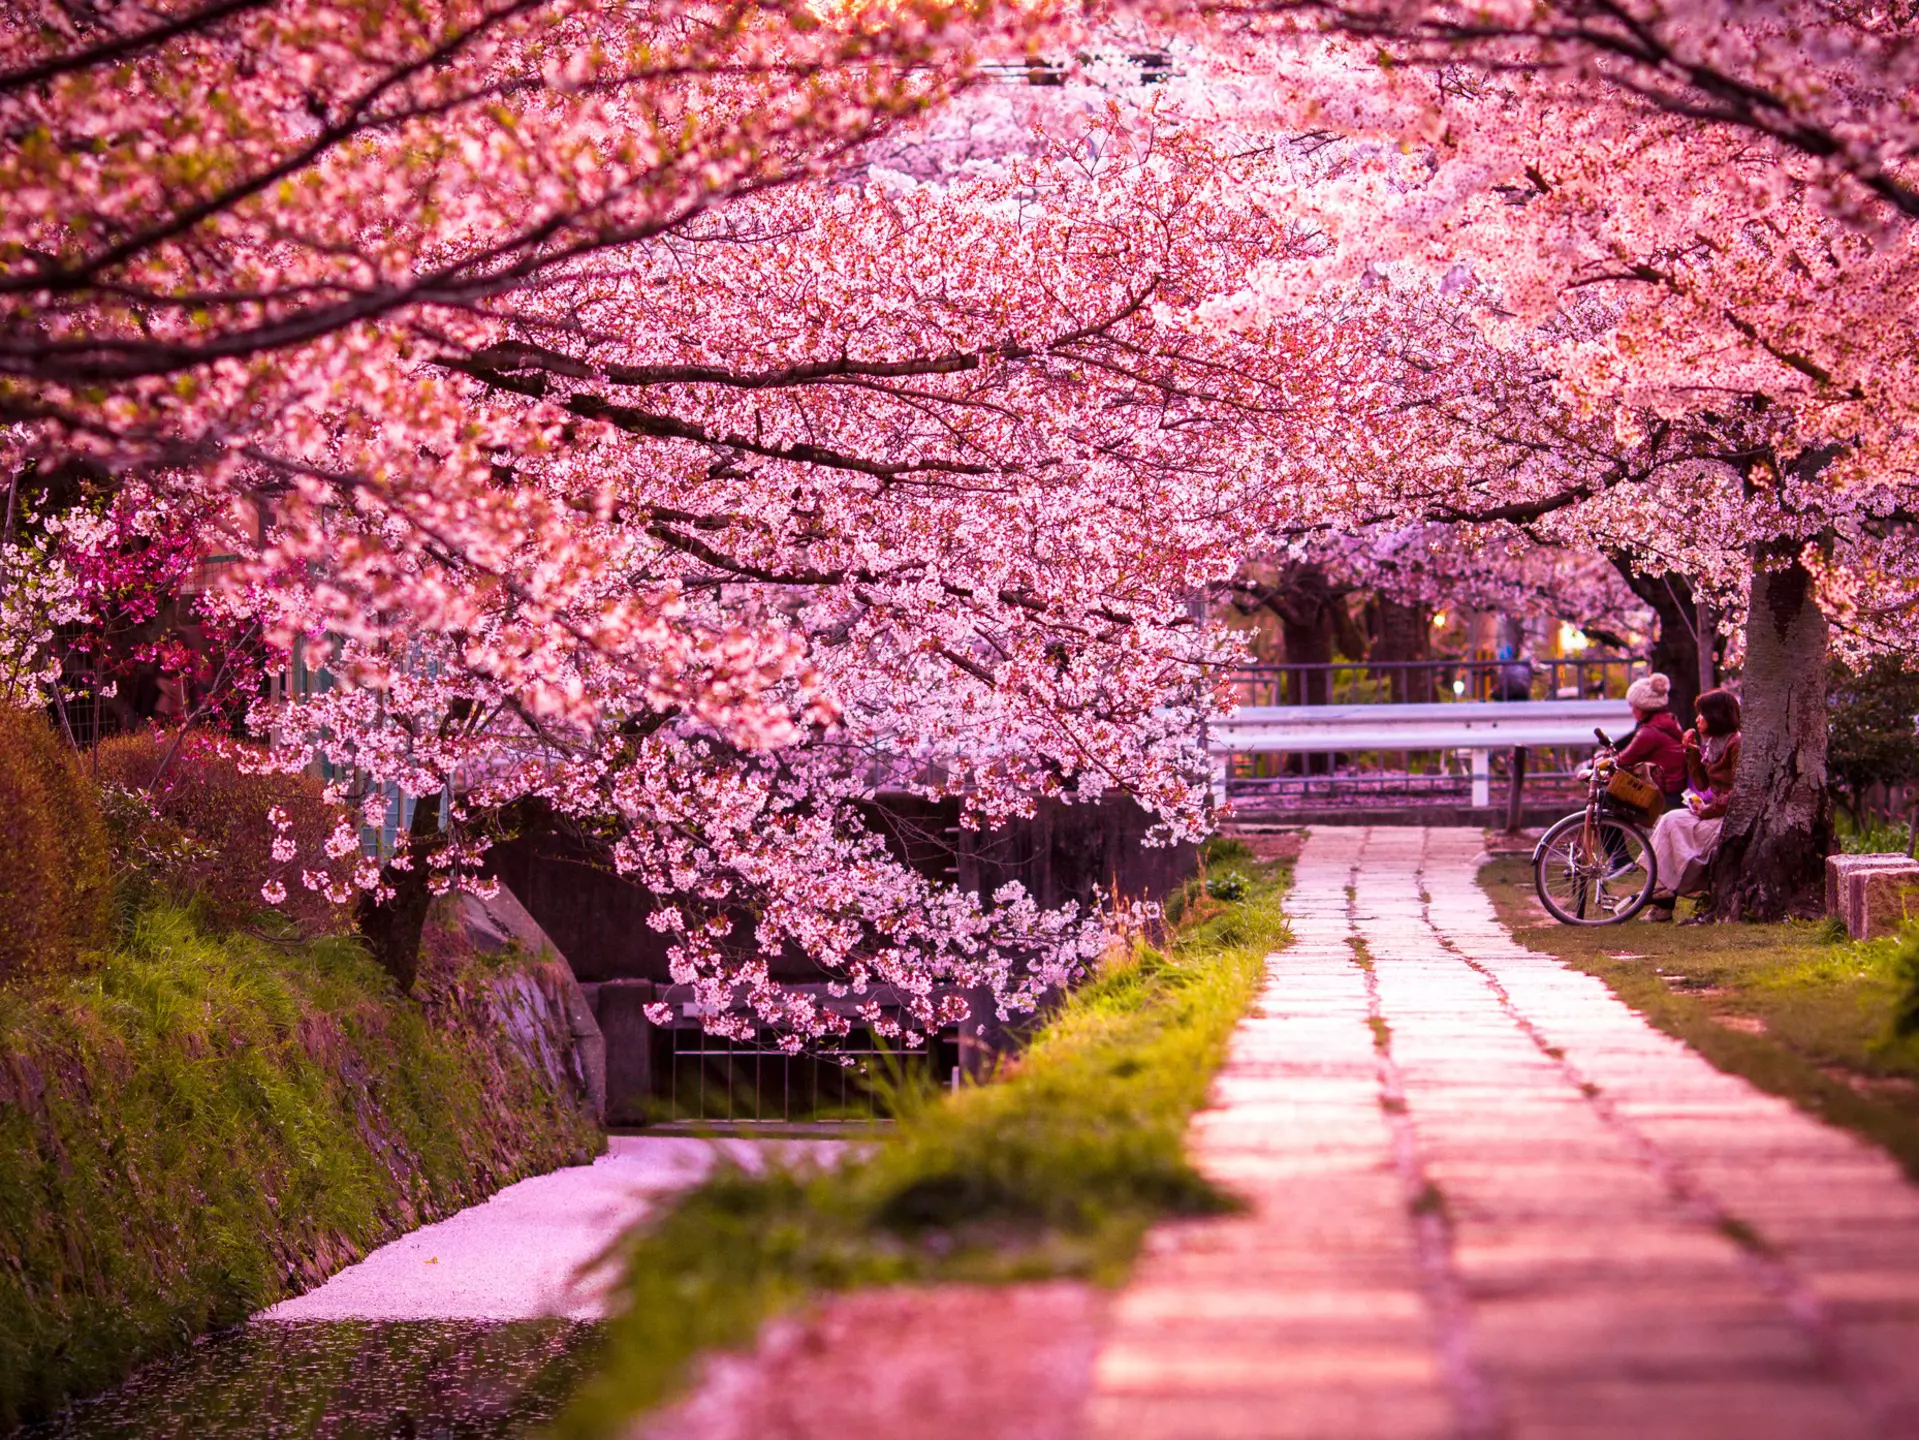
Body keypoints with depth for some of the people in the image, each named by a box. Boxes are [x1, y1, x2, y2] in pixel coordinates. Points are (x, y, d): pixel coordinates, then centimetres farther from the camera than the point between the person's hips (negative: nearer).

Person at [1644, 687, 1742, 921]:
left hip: (1729, 818, -9)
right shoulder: (1712, 743, 16)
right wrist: (1692, 752, 6)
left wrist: (1708, 810, -16)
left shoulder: (1736, 742, -14)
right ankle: (1664, 892, -16)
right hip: (1714, 812, 9)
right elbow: (1703, 785, 14)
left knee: (1676, 822, -20)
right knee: (1669, 820, -9)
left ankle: (1670, 890, -11)